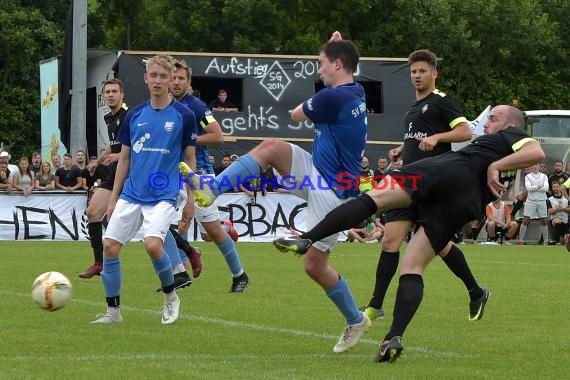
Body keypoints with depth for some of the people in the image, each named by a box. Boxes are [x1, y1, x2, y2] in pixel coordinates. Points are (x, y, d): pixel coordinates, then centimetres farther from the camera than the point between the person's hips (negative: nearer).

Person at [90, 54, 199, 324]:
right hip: (130, 195, 4)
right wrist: (114, 197, 12)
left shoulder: (184, 116, -2)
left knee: (153, 245, -24)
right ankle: (113, 311, 11)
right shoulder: (134, 115, 8)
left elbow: (190, 159, 4)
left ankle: (170, 296, 3)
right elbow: (124, 158, 14)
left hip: (163, 196, -4)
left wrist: (191, 200, 2)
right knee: (110, 247, -4)